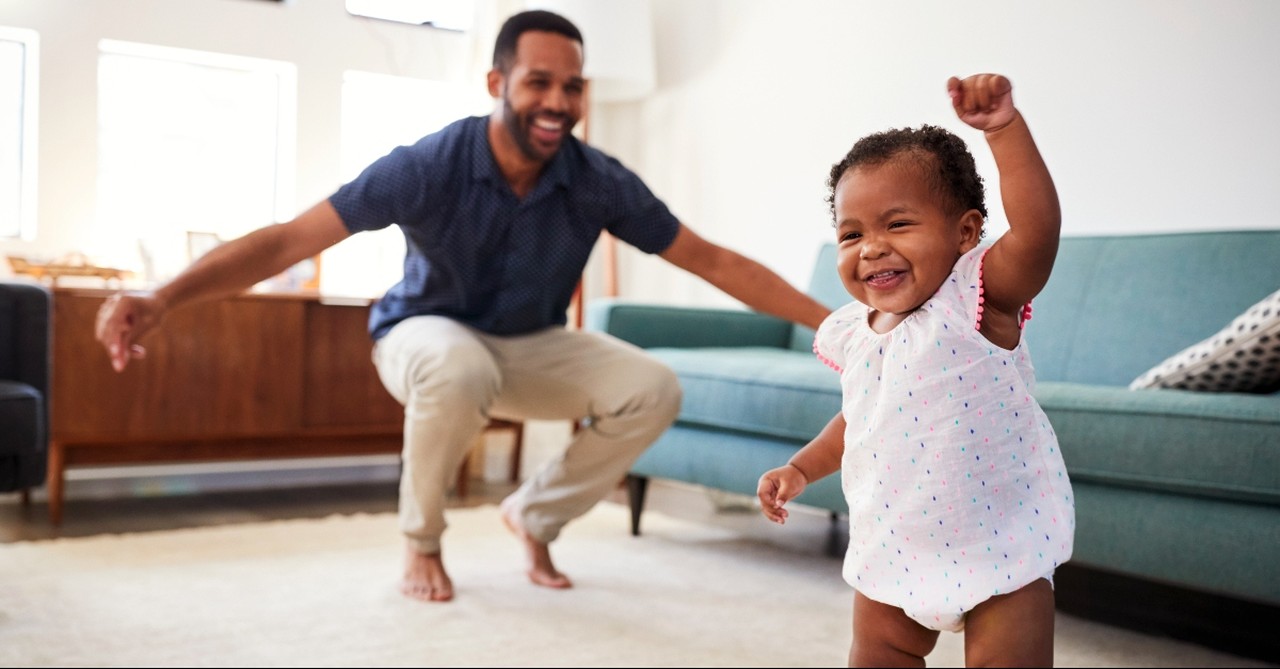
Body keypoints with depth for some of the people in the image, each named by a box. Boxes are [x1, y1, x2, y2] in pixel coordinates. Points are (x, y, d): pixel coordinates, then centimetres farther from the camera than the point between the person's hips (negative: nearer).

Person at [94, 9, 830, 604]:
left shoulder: (599, 182, -19)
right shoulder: (430, 167, -27)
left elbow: (712, 260, -13)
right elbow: (290, 239, -30)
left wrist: (830, 319, -17)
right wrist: (164, 297, -43)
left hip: (533, 347, 3)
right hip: (428, 333, -3)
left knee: (653, 389, -19)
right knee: (460, 370, -40)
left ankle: (536, 512, 8)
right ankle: (423, 542, -8)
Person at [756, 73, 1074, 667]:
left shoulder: (976, 300, -18)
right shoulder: (852, 333, 0)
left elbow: (1038, 226, -36)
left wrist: (1005, 127, -43)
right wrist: (800, 468, 12)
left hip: (996, 544, -6)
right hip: (891, 546, 6)